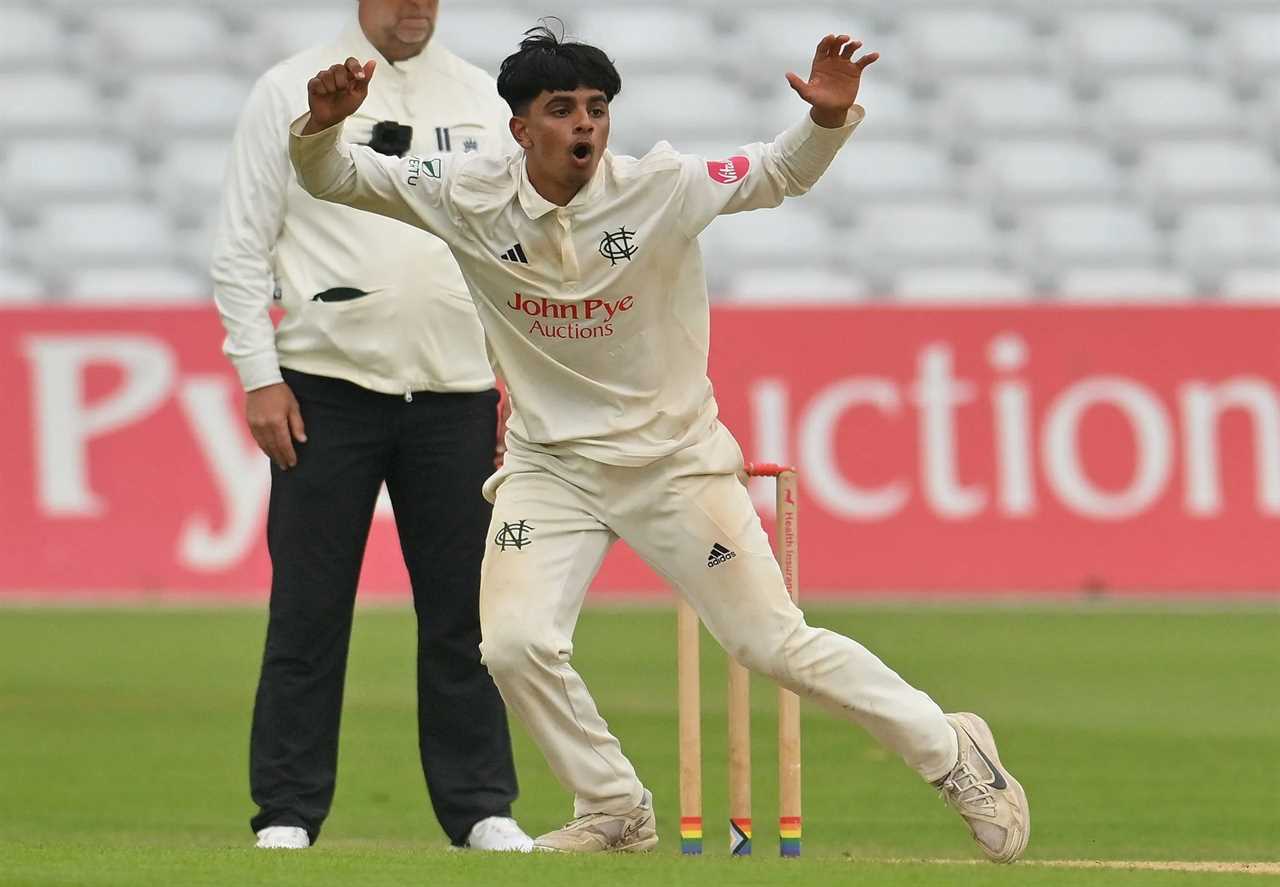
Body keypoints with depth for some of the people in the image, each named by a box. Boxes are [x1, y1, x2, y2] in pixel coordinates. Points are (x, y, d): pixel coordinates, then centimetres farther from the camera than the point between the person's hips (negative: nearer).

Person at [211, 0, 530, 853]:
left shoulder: (484, 100, 11)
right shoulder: (291, 93, 3)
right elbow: (241, 247, 1)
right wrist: (259, 375, -6)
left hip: (457, 397, 2)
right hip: (327, 390, -2)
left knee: (465, 611, 3)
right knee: (308, 607, -1)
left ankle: (483, 808, 10)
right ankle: (287, 813, 5)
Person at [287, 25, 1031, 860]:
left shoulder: (661, 189, -14)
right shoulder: (471, 197, -11)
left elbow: (779, 174, -7)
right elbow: (334, 177, -9)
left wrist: (828, 117, -29)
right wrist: (323, 124, -32)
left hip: (676, 461, -2)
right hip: (551, 467, 2)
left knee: (777, 645, -2)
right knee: (515, 644, -15)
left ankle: (953, 752, 17)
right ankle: (617, 815, 7)